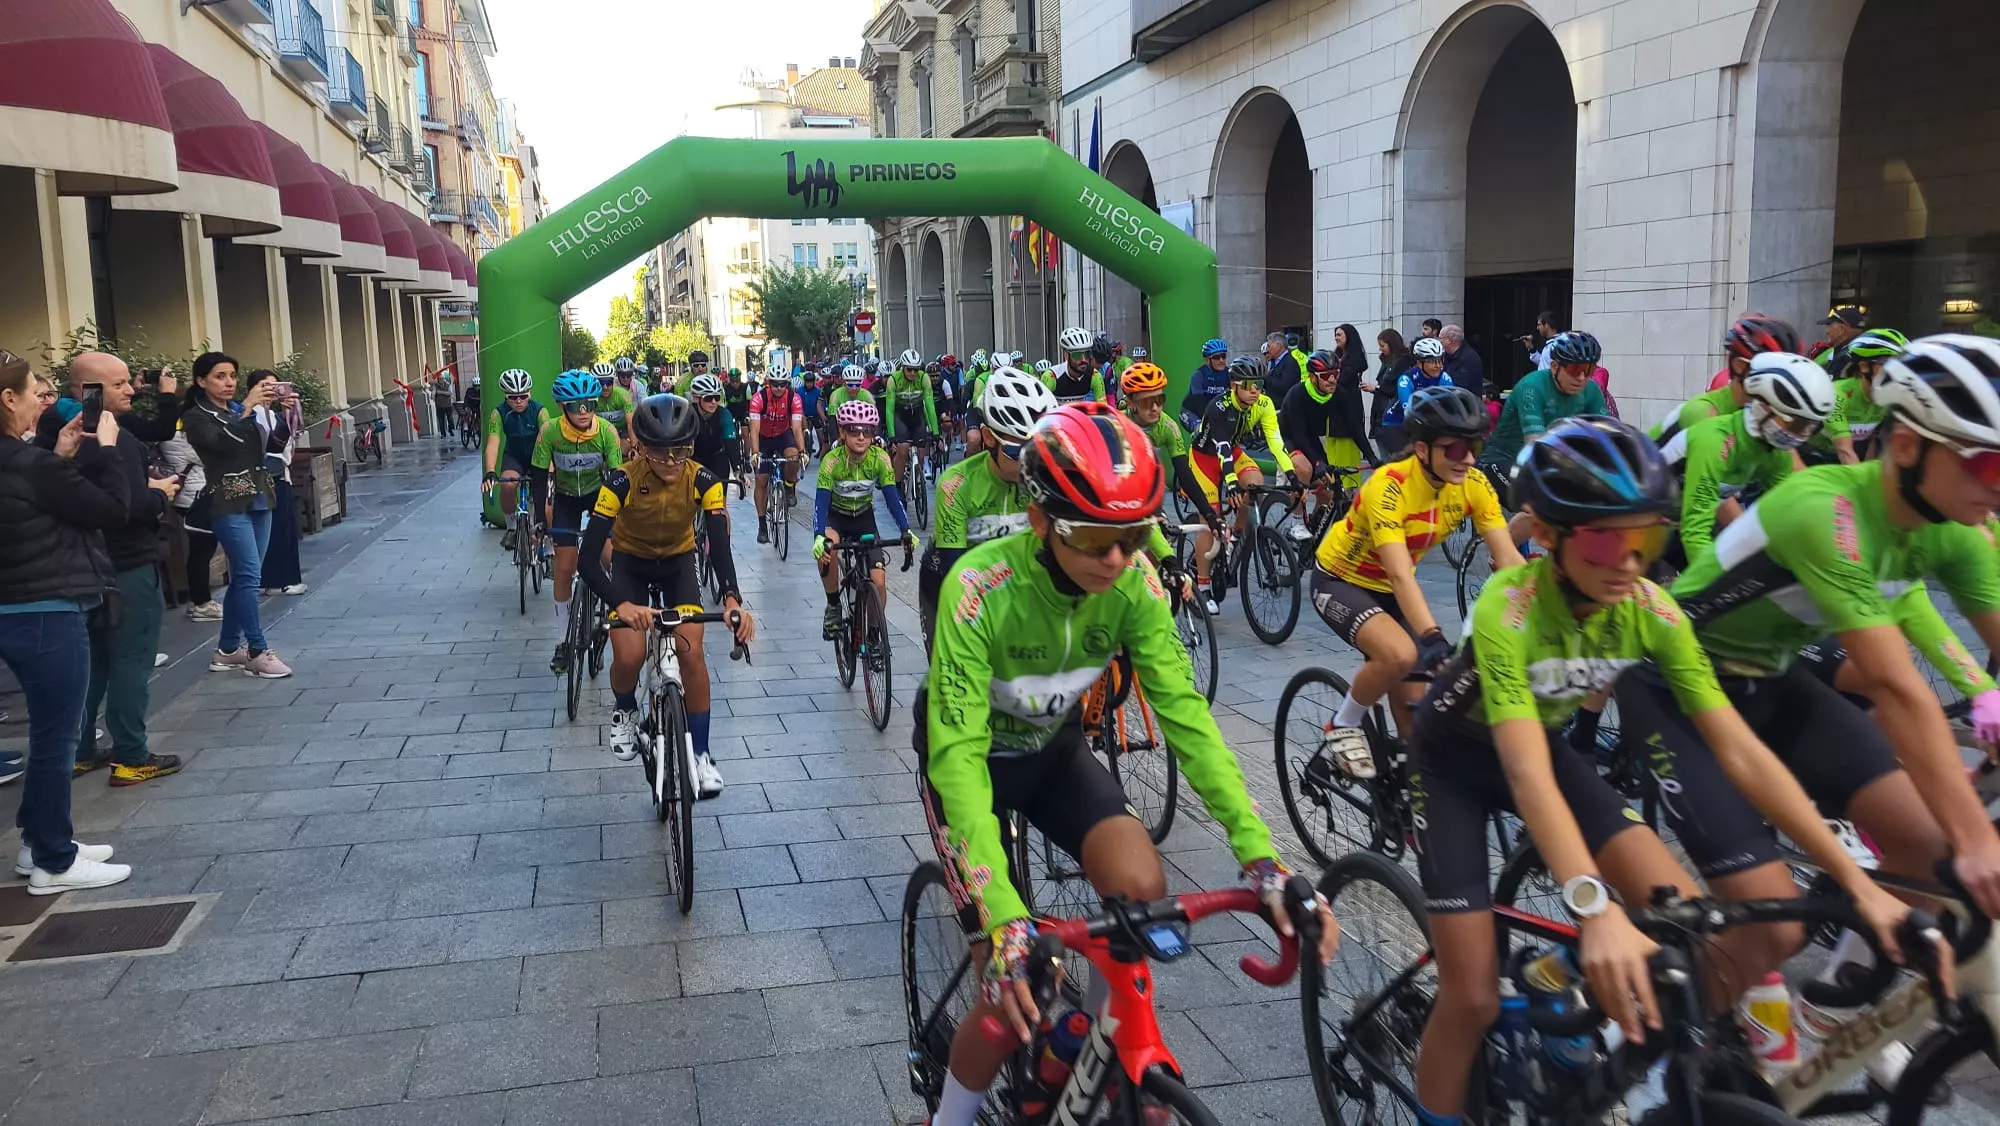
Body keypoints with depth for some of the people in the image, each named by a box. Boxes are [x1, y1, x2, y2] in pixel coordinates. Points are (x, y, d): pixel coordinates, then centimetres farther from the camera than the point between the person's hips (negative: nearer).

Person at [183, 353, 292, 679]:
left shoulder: (241, 409, 15)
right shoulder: (196, 417, -2)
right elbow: (222, 442, -20)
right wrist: (247, 408, -22)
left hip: (259, 500, 6)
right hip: (228, 504, -6)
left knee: (243, 577, 8)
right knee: (249, 575, -13)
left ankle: (228, 650, 17)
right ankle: (258, 652, -9)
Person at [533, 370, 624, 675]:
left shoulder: (606, 430, -26)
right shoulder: (550, 431, -26)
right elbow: (538, 477, -21)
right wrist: (542, 521, -28)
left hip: (598, 493, 0)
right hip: (565, 498, 0)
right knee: (564, 567, -3)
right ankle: (563, 641, 7)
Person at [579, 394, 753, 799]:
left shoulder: (704, 482, -27)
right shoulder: (622, 482, -32)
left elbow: (719, 545, -35)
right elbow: (588, 556, -37)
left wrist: (732, 600, -54)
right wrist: (622, 604, -54)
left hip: (679, 563, 1)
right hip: (630, 564, -1)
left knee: (691, 651, -16)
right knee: (629, 656, -19)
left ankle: (701, 753, 1)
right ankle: (625, 712, 17)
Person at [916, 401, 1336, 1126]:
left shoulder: (1132, 580, -22)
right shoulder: (981, 587, -34)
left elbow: (1182, 710, -23)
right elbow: (958, 754, -38)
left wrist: (1260, 853, -34)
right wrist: (1003, 916, -48)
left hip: (1053, 750, 4)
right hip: (972, 756, -4)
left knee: (1144, 888, -22)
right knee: (1014, 993, -12)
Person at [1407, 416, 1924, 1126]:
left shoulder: (1652, 611, -19)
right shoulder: (1509, 607, -34)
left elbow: (1741, 752, -19)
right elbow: (1526, 772, -44)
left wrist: (1857, 882, -25)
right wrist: (1596, 910, -56)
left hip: (1551, 747, 5)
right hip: (1456, 760, -5)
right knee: (1474, 998, -11)